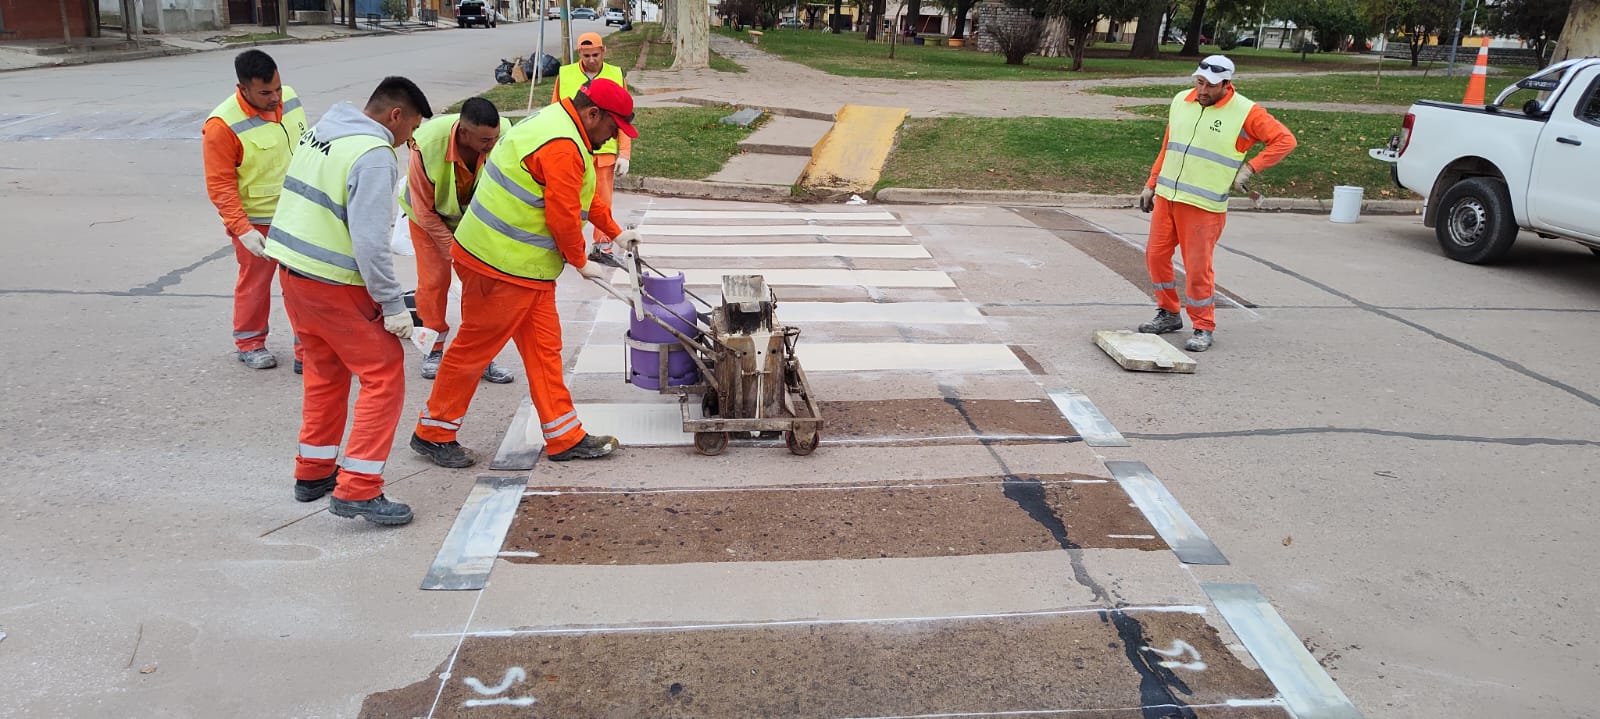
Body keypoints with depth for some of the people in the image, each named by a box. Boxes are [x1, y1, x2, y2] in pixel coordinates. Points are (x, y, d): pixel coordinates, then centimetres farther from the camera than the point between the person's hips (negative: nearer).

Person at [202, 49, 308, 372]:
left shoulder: (290, 99, -4)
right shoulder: (223, 125, -22)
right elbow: (220, 186, -19)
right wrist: (242, 229, -24)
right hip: (256, 222, -5)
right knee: (255, 283, 12)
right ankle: (248, 344, 32)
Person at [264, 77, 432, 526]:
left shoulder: (320, 132, 10)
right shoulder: (374, 156, -17)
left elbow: (306, 202, 16)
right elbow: (371, 242, -23)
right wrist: (393, 306, -17)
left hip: (292, 270, 9)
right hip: (335, 285, -9)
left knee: (325, 372, 23)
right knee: (384, 376, -1)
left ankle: (313, 472, 33)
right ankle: (357, 490, -4)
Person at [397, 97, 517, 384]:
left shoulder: (504, 136, -34)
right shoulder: (428, 145, -36)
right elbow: (424, 211, -22)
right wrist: (453, 250, -22)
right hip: (431, 217, -1)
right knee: (432, 282, -3)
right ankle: (435, 350, 18)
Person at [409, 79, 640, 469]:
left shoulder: (553, 123, 14)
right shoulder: (563, 147, -21)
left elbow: (584, 194, 25)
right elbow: (563, 217, -20)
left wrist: (616, 233, 29)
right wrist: (581, 262, -4)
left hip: (526, 268, 11)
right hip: (503, 265, -11)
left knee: (543, 347, 11)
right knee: (474, 348, 2)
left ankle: (566, 438, 18)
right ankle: (433, 434, 17)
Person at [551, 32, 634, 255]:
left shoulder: (616, 76, 3)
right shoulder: (565, 75, 2)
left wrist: (624, 154, -1)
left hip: (605, 151, 1)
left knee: (603, 201, 6)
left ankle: (603, 245, 17)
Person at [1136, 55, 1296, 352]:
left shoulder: (1245, 112, -8)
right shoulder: (1181, 101, 8)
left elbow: (1285, 140, -6)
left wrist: (1250, 168, -13)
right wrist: (1151, 185, 16)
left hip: (1204, 205, -5)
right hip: (1166, 196, 6)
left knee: (1197, 267, -4)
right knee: (1156, 254, 8)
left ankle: (1204, 328, 11)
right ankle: (1169, 315, 26)